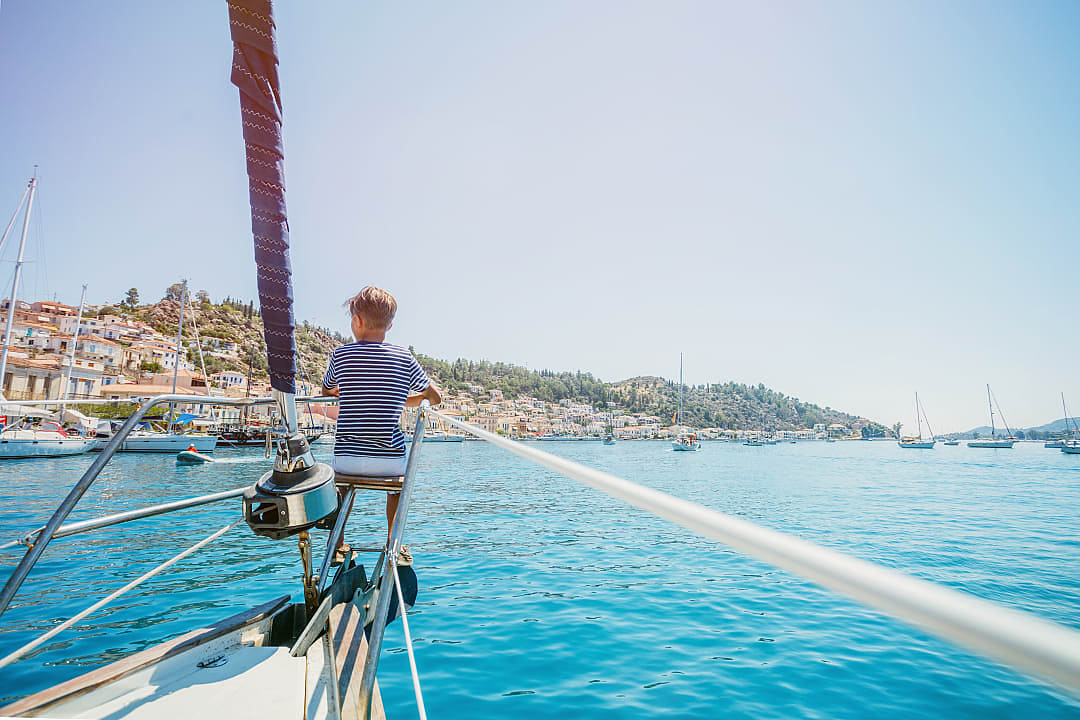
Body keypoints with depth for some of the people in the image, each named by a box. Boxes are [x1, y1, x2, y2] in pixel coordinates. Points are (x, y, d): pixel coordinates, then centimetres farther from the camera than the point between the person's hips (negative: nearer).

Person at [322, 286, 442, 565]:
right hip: (389, 460, 0)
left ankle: (338, 544, 35)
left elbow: (327, 391, 19)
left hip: (347, 458, 1)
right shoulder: (404, 358, -2)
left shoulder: (340, 354, -1)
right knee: (398, 481, 33)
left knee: (345, 476, 36)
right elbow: (435, 397, 8)